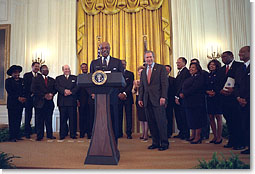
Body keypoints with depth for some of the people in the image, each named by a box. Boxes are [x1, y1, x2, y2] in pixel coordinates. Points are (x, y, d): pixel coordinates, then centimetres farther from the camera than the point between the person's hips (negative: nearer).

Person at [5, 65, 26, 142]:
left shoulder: (22, 80, 15)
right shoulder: (8, 80, 4)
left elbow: (25, 90, 10)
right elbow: (9, 91, -6)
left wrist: (24, 98, -8)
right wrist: (18, 98, -13)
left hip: (20, 103, 4)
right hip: (12, 103, -3)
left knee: (18, 120, 5)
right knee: (12, 120, -2)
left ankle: (17, 135, 11)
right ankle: (12, 137, 2)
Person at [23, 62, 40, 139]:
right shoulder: (26, 75, 7)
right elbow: (25, 87, -2)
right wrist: (31, 94, -12)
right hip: (29, 98, -1)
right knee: (28, 115, 3)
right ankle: (27, 132, 11)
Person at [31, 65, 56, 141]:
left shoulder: (52, 80, 17)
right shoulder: (36, 79, 6)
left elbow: (55, 89, 10)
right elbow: (33, 90, -6)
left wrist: (51, 94, -12)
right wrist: (44, 95, -13)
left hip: (49, 102, 3)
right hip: (40, 102, -3)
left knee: (49, 119, 6)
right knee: (39, 120, 1)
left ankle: (50, 135, 14)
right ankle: (39, 136, 10)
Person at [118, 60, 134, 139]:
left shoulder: (130, 74, 11)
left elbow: (131, 85, 1)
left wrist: (124, 93, -12)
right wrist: (119, 94, -9)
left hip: (127, 97, -1)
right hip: (118, 97, 1)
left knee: (128, 115, -1)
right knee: (119, 115, 1)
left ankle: (129, 133, 3)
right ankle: (119, 133, 9)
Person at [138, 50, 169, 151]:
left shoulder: (161, 68, 3)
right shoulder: (143, 71, 18)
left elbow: (164, 83, -4)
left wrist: (163, 97, -13)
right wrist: (140, 98, 10)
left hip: (158, 100, -5)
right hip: (147, 100, 5)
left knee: (161, 122, -3)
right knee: (151, 123, 6)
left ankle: (164, 143, 9)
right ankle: (155, 143, 17)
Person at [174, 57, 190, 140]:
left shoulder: (185, 72, -10)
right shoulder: (180, 72, 21)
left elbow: (182, 85, -17)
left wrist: (177, 97, -16)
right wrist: (176, 97, 11)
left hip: (181, 98, -9)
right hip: (177, 98, 9)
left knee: (183, 117, -2)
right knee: (178, 116, 12)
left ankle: (186, 134, 8)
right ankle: (181, 133, 21)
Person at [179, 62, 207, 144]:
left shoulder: (199, 77, -8)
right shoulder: (189, 78, 20)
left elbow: (194, 88, -19)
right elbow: (183, 88, 16)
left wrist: (184, 94, -17)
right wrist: (181, 94, -2)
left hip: (196, 101, -8)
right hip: (188, 102, 8)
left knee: (197, 118, -2)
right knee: (191, 118, 11)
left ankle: (198, 137, 6)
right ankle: (193, 135, 21)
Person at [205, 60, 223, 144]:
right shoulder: (208, 75, 15)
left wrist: (215, 92, -17)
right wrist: (208, 92, -6)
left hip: (217, 98, -5)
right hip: (209, 98, 5)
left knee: (218, 117, -2)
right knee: (211, 117, 5)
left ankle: (219, 137, 7)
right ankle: (215, 136, 14)